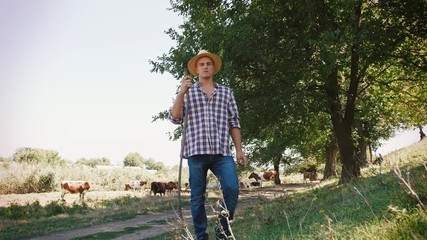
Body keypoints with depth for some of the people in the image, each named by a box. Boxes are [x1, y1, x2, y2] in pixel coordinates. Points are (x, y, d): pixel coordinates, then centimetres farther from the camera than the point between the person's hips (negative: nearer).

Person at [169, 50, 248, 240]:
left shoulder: (226, 92, 15)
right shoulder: (187, 92, 12)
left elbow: (234, 123, 14)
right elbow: (175, 118, 2)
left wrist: (239, 150, 7)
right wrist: (181, 93, -9)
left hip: (222, 152, 1)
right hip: (196, 151, 0)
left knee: (231, 189, -15)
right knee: (197, 197, 3)